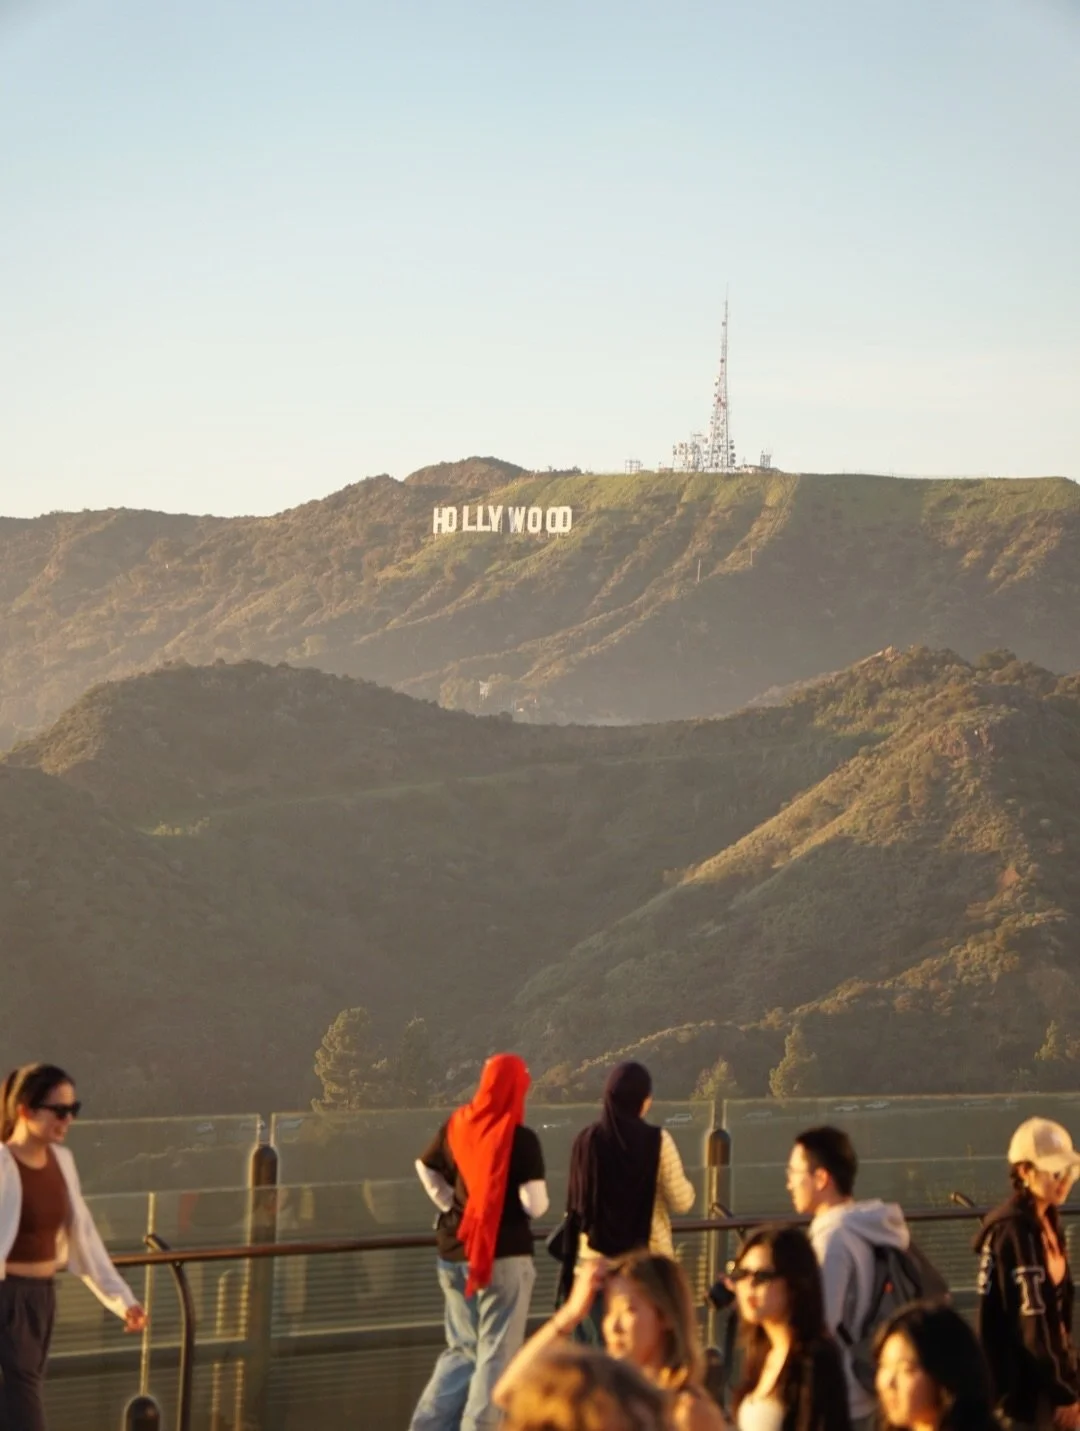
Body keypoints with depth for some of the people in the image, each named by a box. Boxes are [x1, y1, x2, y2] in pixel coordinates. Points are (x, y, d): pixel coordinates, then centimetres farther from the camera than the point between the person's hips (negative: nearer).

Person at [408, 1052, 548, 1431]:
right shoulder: (521, 1139, -14)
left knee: (462, 1348, 18)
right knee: (496, 1353, 3)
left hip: (455, 1252, 6)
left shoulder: (456, 1126, 3)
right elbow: (535, 1205, -16)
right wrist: (538, 1200, 5)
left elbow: (425, 1167, 18)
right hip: (504, 1254, -6)